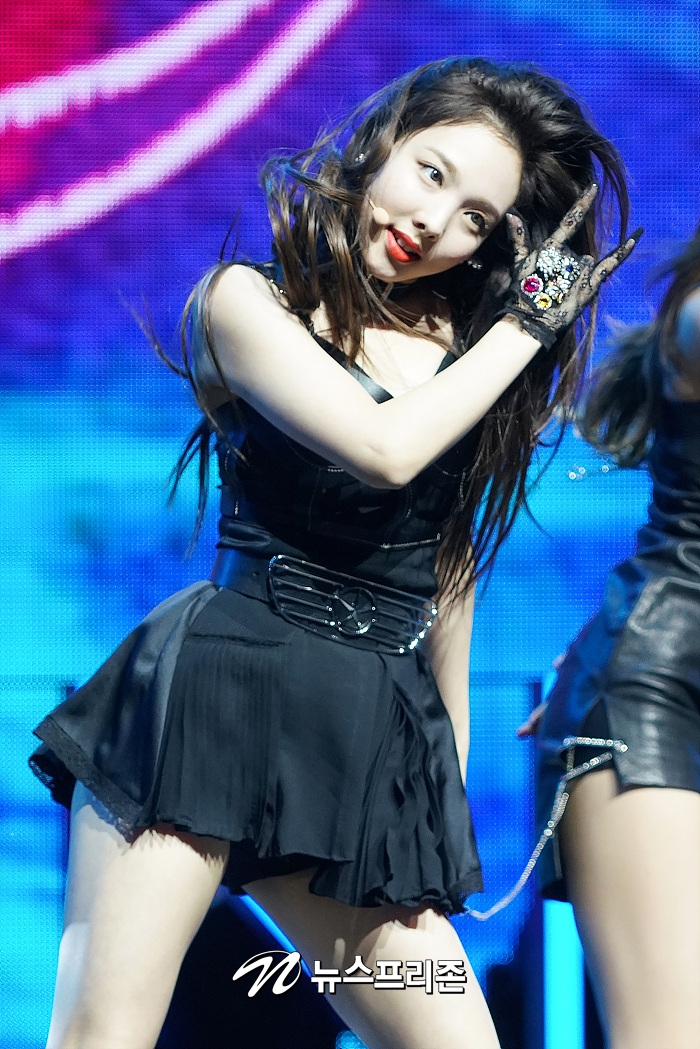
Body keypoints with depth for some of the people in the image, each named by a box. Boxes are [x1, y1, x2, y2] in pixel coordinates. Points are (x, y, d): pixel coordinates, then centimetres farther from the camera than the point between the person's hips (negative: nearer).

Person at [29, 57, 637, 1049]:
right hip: (216, 692, -5)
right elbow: (384, 449, -16)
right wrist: (527, 322, -5)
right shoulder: (245, 300, 0)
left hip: (372, 742, 5)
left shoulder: (462, 347, 15)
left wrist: (455, 765, 23)